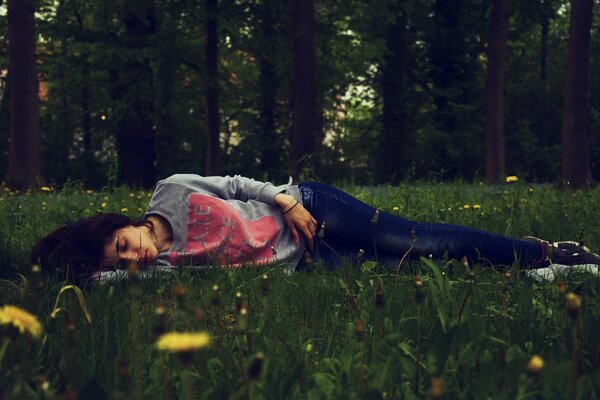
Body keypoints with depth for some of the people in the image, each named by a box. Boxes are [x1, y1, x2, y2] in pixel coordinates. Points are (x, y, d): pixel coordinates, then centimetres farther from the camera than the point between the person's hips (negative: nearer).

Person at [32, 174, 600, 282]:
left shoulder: (171, 194, -6)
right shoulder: (161, 267, -6)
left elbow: (236, 183, 1)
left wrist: (283, 197, -9)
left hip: (306, 210, 0)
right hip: (306, 263, 0)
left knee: (416, 241, -11)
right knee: (410, 265, -9)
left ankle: (545, 252, 4)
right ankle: (544, 269, 3)